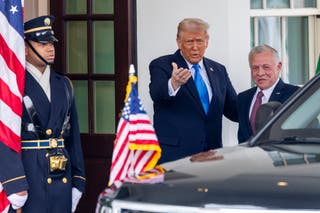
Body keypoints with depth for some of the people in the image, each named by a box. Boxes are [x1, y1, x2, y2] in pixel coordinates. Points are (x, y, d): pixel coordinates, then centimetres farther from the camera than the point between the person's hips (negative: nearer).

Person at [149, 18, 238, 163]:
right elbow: (157, 93, -21)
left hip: (211, 154, 5)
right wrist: (173, 84, -43)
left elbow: (233, 109, 19)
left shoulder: (218, 70, 16)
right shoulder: (161, 65, 0)